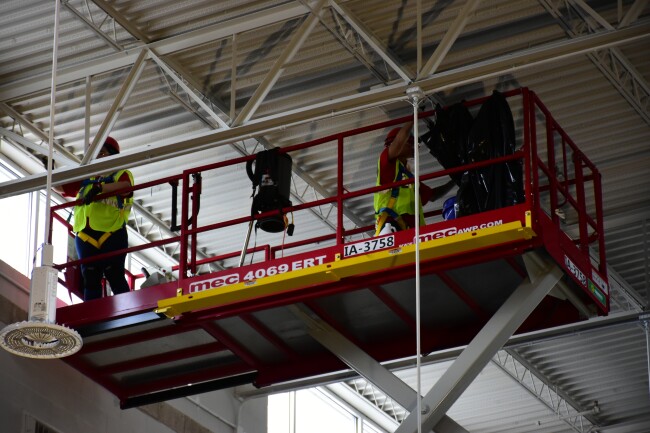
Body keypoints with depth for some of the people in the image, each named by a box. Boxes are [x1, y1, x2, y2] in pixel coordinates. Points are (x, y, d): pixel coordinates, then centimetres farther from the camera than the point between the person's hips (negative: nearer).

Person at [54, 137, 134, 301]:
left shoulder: (120, 174, 7)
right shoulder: (85, 179, 24)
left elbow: (126, 185, -17)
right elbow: (60, 187, 26)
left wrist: (99, 188, -30)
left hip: (111, 235, -5)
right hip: (85, 237, 5)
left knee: (116, 278, -6)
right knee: (90, 280, 3)